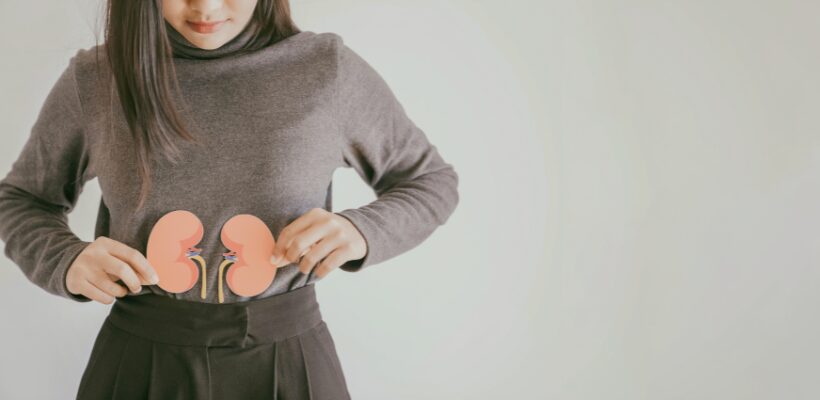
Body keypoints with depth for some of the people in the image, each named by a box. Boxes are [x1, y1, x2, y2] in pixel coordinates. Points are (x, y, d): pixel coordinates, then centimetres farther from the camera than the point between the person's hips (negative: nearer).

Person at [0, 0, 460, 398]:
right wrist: (66, 260, -11)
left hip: (286, 361, 0)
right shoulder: (94, 80, -5)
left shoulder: (330, 70, -8)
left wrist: (361, 231, -16)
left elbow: (431, 182, 4)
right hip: (140, 361, 1)